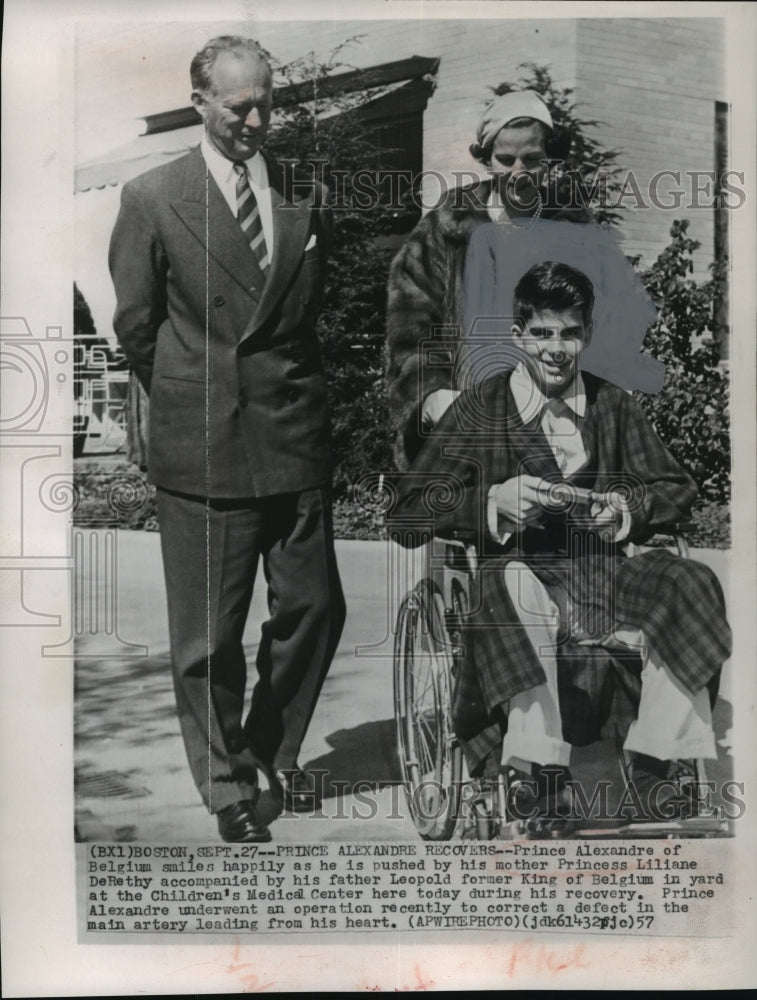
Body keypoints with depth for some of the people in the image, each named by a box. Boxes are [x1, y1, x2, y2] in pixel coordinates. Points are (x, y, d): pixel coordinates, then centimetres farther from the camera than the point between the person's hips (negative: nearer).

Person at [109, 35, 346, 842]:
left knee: (314, 607, 9)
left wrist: (291, 393, 12)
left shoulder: (307, 195, 7)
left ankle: (275, 751, 34)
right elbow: (134, 325, 3)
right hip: (201, 450, -3)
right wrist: (187, 404, 8)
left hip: (297, 440, 3)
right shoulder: (151, 199, -2)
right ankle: (228, 785, 25)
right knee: (208, 635, 5)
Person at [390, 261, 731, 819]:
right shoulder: (480, 409, 2)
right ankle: (539, 768, -28)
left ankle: (658, 764, -11)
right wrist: (495, 501, -18)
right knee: (512, 586, -36)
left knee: (690, 585, -23)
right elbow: (410, 514, -2)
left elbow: (678, 490, 13)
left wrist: (627, 508, -9)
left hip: (603, 574, 3)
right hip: (522, 573, -2)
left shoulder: (614, 406, 11)